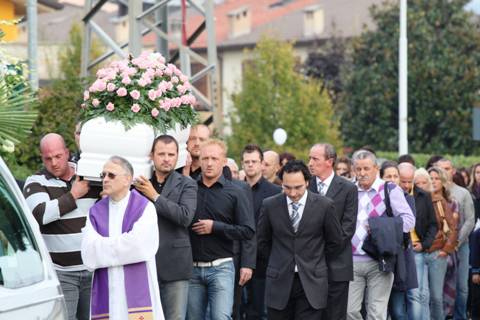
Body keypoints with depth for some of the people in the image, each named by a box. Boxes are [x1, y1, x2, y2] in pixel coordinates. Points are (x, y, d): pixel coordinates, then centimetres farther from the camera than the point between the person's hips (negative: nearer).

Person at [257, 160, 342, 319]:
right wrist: (280, 261, 12)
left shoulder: (324, 205, -4)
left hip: (311, 282, -2)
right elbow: (263, 241, 13)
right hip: (279, 282, 2)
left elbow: (335, 241, 7)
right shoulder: (270, 205, 0)